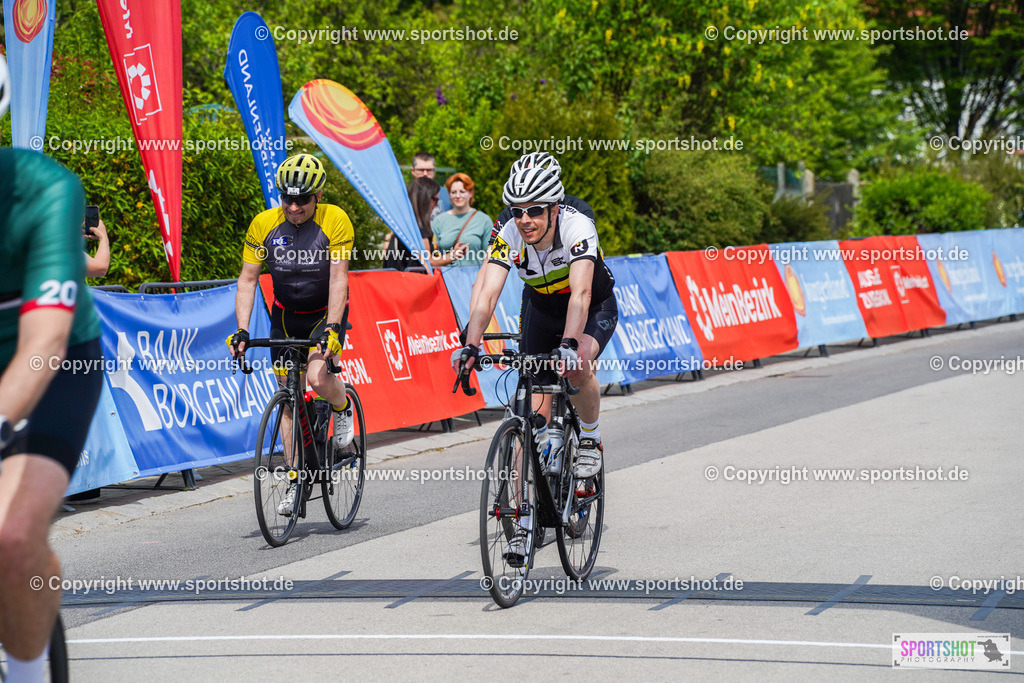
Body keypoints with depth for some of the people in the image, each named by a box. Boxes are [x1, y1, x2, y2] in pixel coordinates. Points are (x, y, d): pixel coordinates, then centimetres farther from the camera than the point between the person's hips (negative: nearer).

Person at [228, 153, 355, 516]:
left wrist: (331, 328, -34)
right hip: (286, 315, 3)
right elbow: (247, 279, -10)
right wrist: (242, 331, -20)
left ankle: (343, 408, 8)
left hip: (325, 312, -3)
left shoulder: (335, 221, -20)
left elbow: (338, 279, -24)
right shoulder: (263, 224, -13)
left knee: (318, 377, -27)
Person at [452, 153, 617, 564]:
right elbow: (487, 293, -36)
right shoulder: (508, 237, -26)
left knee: (577, 368, -35)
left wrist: (569, 344, -60)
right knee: (535, 415, -5)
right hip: (541, 310, 3)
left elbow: (581, 293, -45)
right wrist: (471, 345, -51)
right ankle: (525, 522, 1)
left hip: (595, 309, -3)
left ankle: (590, 437, -4)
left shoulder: (577, 228, -34)